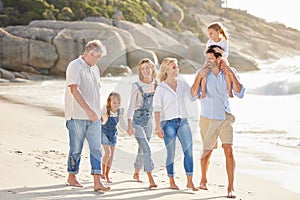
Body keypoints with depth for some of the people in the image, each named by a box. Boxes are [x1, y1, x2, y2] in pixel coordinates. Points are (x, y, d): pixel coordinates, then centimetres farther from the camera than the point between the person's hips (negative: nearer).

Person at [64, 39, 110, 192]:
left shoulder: (94, 69, 16)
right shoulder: (75, 66, -10)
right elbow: (74, 89, -22)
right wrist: (88, 109, -29)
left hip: (93, 116, 7)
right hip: (77, 116, -7)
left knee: (96, 149, -1)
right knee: (76, 149, 4)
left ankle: (97, 182, -2)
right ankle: (71, 177, 21)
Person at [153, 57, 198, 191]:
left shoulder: (182, 84, 9)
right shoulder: (161, 88, -3)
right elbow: (157, 109, -5)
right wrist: (158, 127, -11)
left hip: (183, 121, 4)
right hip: (168, 123, -3)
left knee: (189, 151, -5)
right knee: (171, 153, 2)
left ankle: (190, 181, -1)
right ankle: (171, 182, 15)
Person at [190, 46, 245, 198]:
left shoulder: (230, 72, -3)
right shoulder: (202, 73, -6)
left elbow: (240, 94, -10)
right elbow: (193, 95, -13)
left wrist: (232, 76, -19)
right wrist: (199, 77, -23)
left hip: (225, 117, 0)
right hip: (208, 119, 0)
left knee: (229, 150, -10)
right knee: (207, 151, 10)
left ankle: (230, 187, -5)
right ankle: (203, 180, 34)